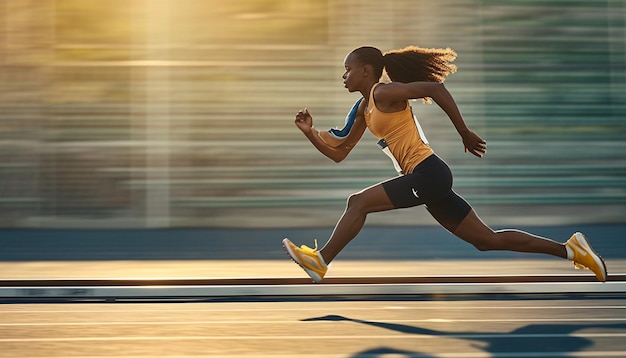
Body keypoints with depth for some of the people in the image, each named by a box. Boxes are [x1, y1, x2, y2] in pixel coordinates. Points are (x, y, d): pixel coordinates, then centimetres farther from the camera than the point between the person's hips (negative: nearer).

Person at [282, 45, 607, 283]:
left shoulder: (384, 92, -7)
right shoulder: (364, 109, 19)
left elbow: (435, 87, -19)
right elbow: (338, 153, 22)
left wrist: (465, 134, -17)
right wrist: (310, 132, 9)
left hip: (428, 173, -10)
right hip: (426, 179, 10)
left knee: (358, 202, -12)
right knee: (488, 240, 9)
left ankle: (320, 262, -4)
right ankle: (568, 249, 11)